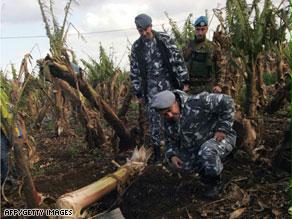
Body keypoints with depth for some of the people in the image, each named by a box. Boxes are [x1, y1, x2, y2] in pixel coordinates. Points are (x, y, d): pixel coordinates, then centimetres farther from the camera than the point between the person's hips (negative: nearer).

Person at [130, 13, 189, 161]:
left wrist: (184, 81, -5)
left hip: (170, 84, 0)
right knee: (154, 120, 1)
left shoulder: (165, 39, 0)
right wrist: (138, 93, 7)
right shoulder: (136, 47, 4)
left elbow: (178, 59, -1)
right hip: (151, 88, 1)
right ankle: (156, 153, 12)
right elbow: (134, 71, 8)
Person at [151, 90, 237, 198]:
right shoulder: (169, 122, -5)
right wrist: (172, 156, -17)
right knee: (176, 159, -2)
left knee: (207, 154, -36)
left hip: (220, 138, -7)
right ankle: (206, 172, 15)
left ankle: (215, 182, -5)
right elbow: (171, 143, 3)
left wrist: (223, 129, -27)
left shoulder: (196, 103, -28)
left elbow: (226, 101, -28)